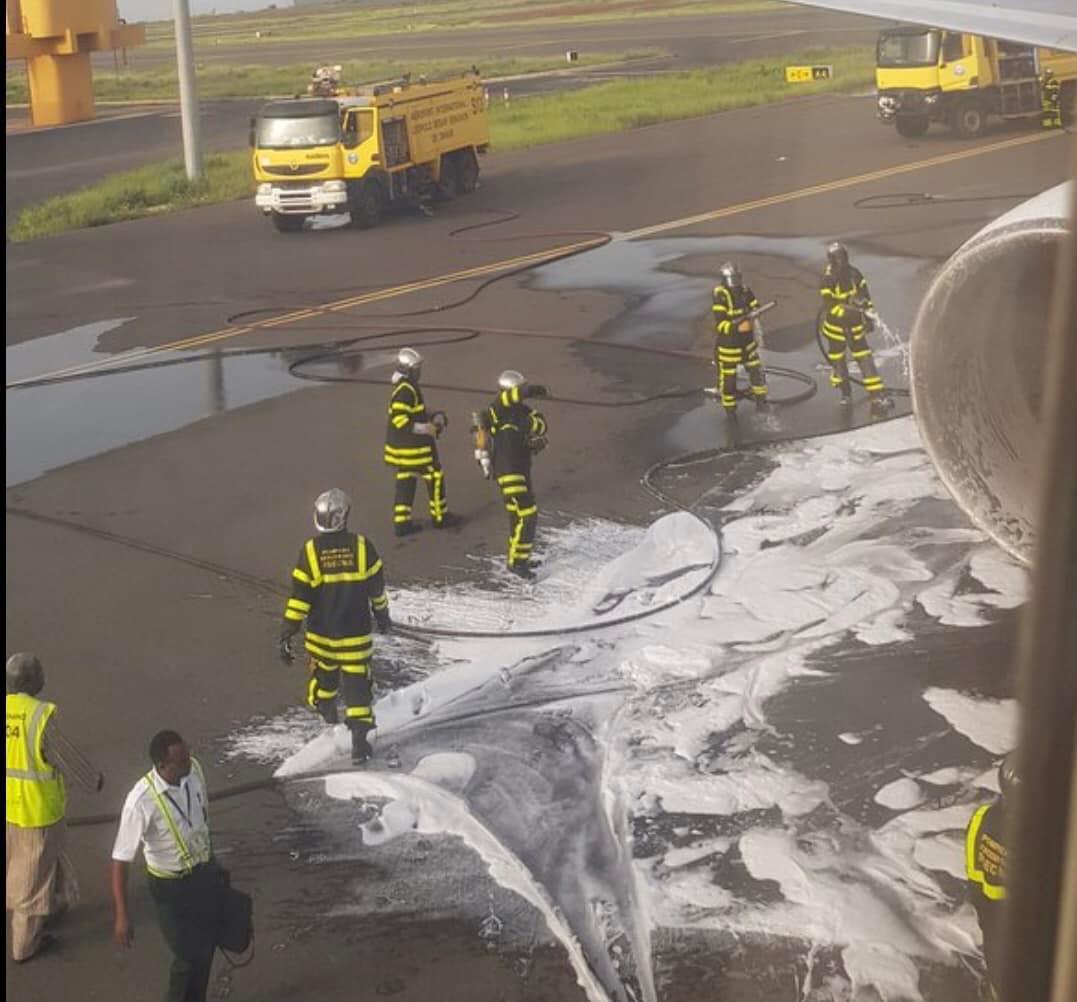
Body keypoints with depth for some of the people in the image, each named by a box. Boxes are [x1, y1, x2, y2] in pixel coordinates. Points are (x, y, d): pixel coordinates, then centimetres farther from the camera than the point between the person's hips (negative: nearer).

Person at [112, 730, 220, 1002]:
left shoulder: (194, 769, -15)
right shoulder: (141, 802, -33)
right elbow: (120, 858, -26)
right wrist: (121, 915, -25)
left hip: (206, 871, 5)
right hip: (171, 885, -5)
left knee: (207, 945, 19)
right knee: (189, 955, 2)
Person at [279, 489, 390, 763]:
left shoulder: (311, 551, -13)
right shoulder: (361, 547, -11)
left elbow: (299, 598, -13)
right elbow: (376, 586, 1)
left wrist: (286, 635, -7)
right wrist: (382, 615, 19)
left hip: (321, 634, 1)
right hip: (355, 635, -1)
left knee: (323, 673, 25)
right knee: (357, 684, 4)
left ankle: (327, 712, 48)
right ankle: (359, 741, 0)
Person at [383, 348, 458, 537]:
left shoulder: (404, 387, 11)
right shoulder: (405, 391, -22)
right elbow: (400, 420, -27)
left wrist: (430, 418, 15)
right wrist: (425, 428, -23)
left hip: (401, 445, 10)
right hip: (411, 447, -10)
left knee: (405, 482, 12)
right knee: (434, 477, 4)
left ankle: (401, 522, 14)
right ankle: (440, 517, 16)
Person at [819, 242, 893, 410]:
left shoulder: (854, 274, -3)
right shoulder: (827, 281, -18)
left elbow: (865, 295, 10)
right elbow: (830, 306, -26)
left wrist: (868, 315, 8)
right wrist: (852, 311, -35)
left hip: (855, 325, 3)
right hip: (836, 326, -3)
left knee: (865, 357, -1)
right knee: (838, 360, 7)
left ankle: (877, 395, -1)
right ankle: (845, 394, 24)